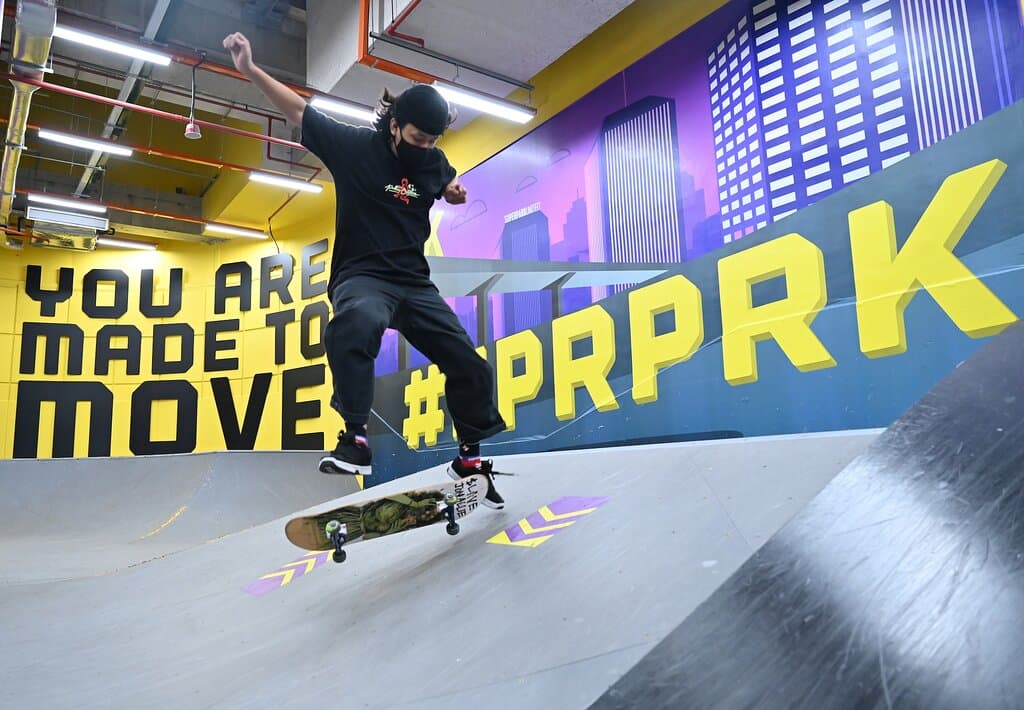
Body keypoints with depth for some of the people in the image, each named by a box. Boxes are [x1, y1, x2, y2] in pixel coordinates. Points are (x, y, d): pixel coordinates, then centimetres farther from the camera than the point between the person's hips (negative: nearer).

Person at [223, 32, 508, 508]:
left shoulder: (434, 162, 5)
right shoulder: (354, 145, -6)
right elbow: (298, 109, -3)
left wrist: (455, 191, 5)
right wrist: (250, 69, -13)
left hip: (416, 283, 5)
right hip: (362, 276, -5)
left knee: (470, 368, -1)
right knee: (357, 321, -43)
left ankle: (469, 457, 20)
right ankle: (354, 438, -35)